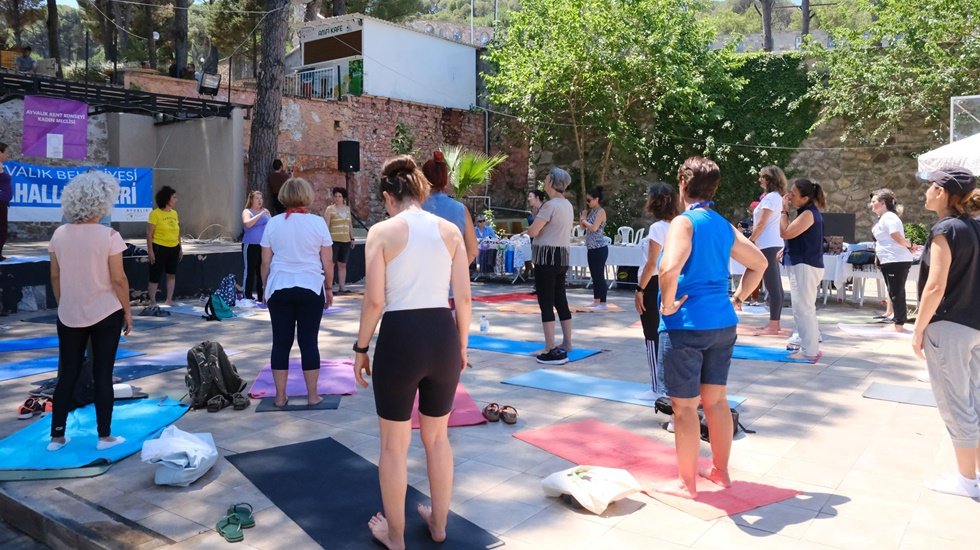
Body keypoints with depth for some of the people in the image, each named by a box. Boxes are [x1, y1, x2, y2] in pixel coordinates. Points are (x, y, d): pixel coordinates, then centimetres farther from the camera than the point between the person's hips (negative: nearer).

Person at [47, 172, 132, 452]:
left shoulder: (60, 234, -1)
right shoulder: (109, 236, -14)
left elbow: (55, 276, 5)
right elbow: (118, 279, -14)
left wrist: (62, 304, 18)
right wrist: (127, 311, -3)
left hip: (69, 316, 4)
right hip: (105, 314, -4)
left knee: (67, 374, 13)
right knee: (103, 374, 5)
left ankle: (57, 436, 19)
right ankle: (104, 436, 13)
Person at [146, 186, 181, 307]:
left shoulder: (174, 213, 8)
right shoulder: (155, 213, -11)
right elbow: (149, 233, -11)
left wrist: (180, 248, 12)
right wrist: (150, 251, -14)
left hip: (173, 249, 6)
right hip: (159, 248, -6)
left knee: (172, 274, 11)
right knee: (155, 276, 2)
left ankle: (169, 300, 21)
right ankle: (152, 301, 11)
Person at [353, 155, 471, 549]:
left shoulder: (382, 232, -6)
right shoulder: (450, 230, 3)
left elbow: (374, 300, -10)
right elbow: (464, 297, 2)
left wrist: (361, 347, 3)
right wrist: (462, 345, 14)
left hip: (400, 338, -4)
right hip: (442, 334, 4)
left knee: (394, 445, 14)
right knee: (438, 437, 22)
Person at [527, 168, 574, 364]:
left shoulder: (550, 205, -15)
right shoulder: (568, 205, 13)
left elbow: (532, 232, -19)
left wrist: (529, 228, 4)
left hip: (547, 256, -9)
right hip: (562, 256, 9)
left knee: (546, 303, -7)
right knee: (560, 300, 17)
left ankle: (551, 350, -9)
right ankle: (567, 343, 26)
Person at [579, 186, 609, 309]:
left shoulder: (601, 211, -11)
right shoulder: (591, 211, 14)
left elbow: (594, 228, -21)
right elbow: (585, 227, 17)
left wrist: (584, 220, -7)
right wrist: (582, 219, 1)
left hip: (599, 248, -9)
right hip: (591, 248, 9)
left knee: (599, 275, -7)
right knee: (594, 275, 12)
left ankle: (603, 303, -3)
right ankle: (596, 301, 18)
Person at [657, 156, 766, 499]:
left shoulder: (684, 222, -12)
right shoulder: (725, 226, 11)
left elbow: (670, 268, -29)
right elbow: (759, 263, 20)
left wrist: (668, 305, -15)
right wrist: (738, 298, 19)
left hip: (686, 325, -7)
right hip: (723, 323, 7)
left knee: (685, 406, 3)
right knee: (716, 400, 18)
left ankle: (686, 483, 14)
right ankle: (720, 471, 31)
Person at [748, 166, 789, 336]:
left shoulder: (771, 197, -12)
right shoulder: (775, 197, 19)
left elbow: (761, 224, -15)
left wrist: (749, 240, -10)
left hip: (768, 245, -11)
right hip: (772, 245, 11)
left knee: (772, 285, -10)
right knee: (775, 285, 11)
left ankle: (773, 326, -10)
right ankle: (775, 324, 16)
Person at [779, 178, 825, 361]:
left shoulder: (808, 214, -19)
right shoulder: (807, 212, 13)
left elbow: (785, 233, -21)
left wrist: (784, 210, -12)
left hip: (805, 266, -11)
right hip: (803, 265, 11)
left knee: (803, 309, -6)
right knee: (805, 309, 18)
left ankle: (809, 351, -2)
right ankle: (810, 346, 29)